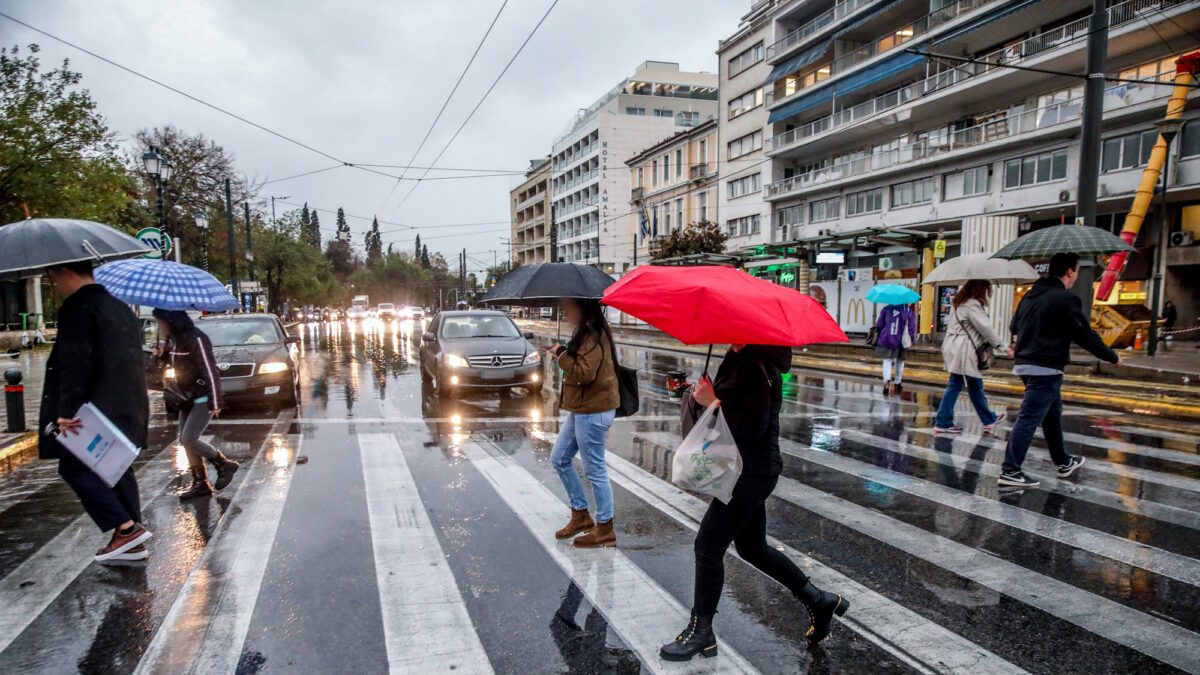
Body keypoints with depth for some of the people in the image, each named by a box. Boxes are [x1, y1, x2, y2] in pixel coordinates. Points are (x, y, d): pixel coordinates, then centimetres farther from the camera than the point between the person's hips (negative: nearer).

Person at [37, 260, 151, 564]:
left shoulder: (78, 308, -12)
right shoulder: (118, 307, 17)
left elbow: (75, 365, -20)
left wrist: (66, 411, -19)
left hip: (96, 410, -9)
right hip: (127, 408, 9)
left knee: (74, 467, 0)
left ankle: (126, 528, -8)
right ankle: (132, 544, 15)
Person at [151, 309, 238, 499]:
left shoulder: (195, 339, -21)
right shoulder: (174, 339, 6)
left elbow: (210, 371, -23)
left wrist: (214, 403, -24)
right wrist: (163, 354, 2)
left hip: (203, 398, -9)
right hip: (188, 398, 9)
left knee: (188, 439, -12)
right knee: (186, 439, 8)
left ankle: (224, 465, 6)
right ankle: (200, 483, 15)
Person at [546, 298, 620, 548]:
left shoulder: (594, 335, -19)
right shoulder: (585, 332, 13)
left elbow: (584, 373, -26)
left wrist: (561, 354, -16)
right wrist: (561, 353, 8)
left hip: (593, 412, -11)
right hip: (581, 409, 11)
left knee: (594, 470, -1)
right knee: (560, 459, 17)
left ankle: (605, 529, 13)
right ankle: (580, 515, 27)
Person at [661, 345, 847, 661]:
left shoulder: (756, 368, -22)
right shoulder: (741, 359, 8)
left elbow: (752, 427, -26)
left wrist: (712, 401, -22)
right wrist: (708, 392, 1)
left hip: (751, 474, -10)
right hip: (750, 471, 10)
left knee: (708, 546, 0)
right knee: (752, 548, 21)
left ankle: (700, 632, 15)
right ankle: (818, 600, 33)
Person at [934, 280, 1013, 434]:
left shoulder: (959, 302, 17)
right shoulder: (972, 305, -14)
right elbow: (986, 328, -15)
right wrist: (1003, 346, -9)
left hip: (955, 349, 9)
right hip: (964, 351, -9)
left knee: (955, 385, 8)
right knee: (975, 385, 4)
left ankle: (943, 422, 5)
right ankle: (988, 419, 19)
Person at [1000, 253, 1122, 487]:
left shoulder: (1031, 295, 11)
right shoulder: (1065, 299, -14)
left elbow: (1015, 326, 22)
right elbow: (1085, 335, -12)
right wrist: (1113, 357, 1)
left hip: (1025, 363, 9)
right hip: (1046, 369, -9)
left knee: (1052, 413, 23)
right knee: (1029, 419, -8)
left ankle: (1063, 462, 37)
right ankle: (1009, 471, -8)